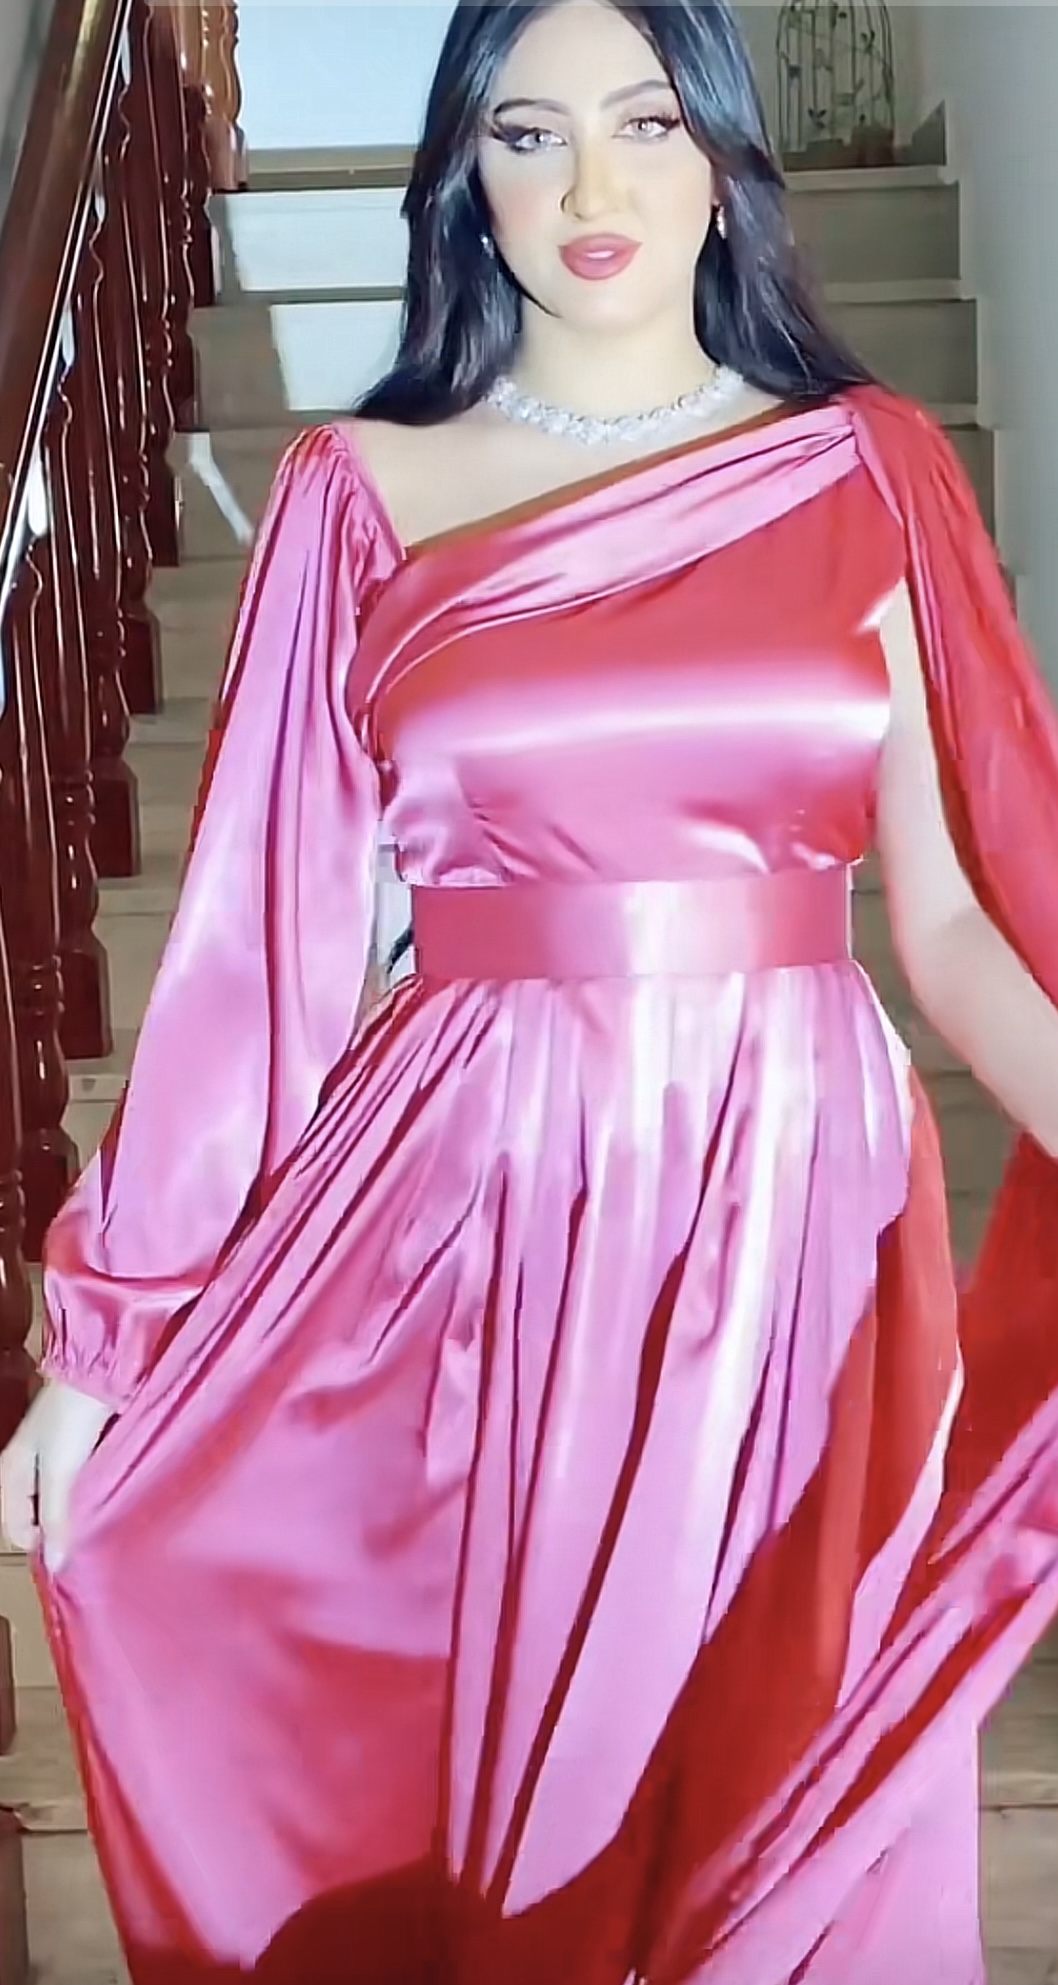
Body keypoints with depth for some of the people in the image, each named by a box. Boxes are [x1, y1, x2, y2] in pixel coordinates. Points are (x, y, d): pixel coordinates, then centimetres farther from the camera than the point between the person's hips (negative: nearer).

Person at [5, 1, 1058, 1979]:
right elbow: (262, 934, 1)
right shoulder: (365, 493, 2)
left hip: (799, 1201, 1)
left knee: (795, 1795, 11)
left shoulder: (866, 472, 5)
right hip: (476, 1210, 0)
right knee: (476, 1786, 10)